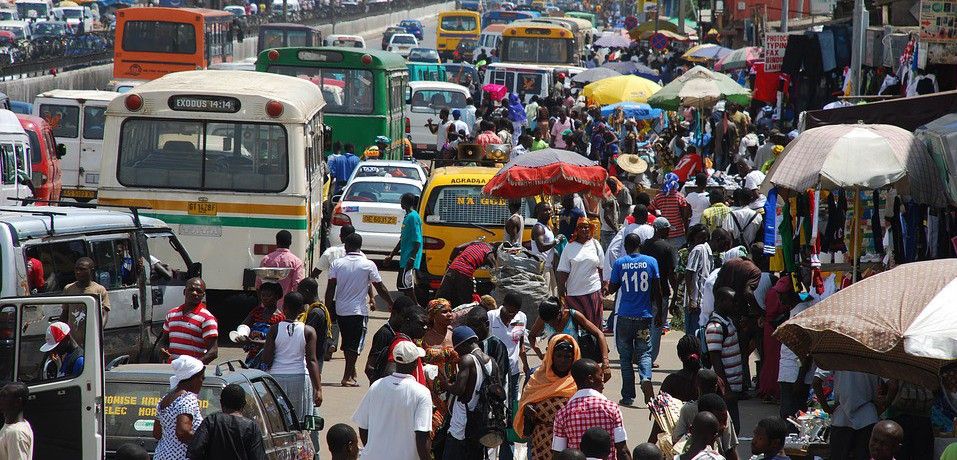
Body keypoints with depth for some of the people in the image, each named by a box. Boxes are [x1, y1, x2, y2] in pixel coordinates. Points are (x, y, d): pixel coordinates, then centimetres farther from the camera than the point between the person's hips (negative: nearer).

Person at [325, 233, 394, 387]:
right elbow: (380, 288, -2)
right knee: (355, 344, 1)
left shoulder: (337, 264, -2)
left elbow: (330, 288, -5)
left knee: (347, 342, 17)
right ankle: (347, 377, -5)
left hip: (340, 309, 3)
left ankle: (352, 372, 29)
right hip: (359, 310, -3)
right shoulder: (368, 265, -6)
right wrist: (391, 304, 11)